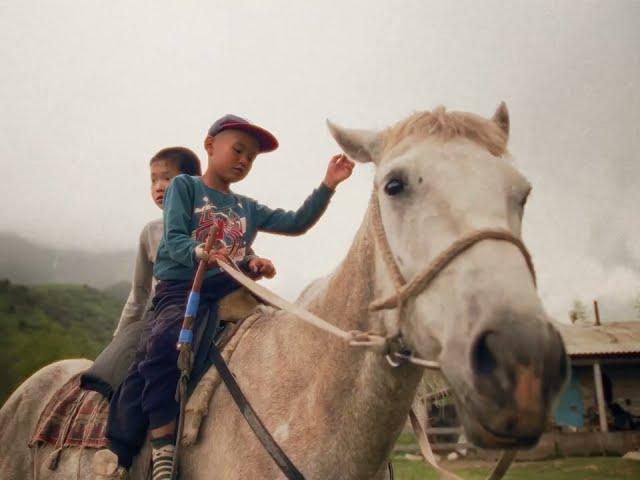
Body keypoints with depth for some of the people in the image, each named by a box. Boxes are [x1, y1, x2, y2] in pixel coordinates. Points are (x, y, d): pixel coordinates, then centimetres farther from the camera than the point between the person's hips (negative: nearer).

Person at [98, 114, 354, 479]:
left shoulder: (249, 209, 23)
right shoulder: (185, 186, 10)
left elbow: (297, 223, 15)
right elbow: (174, 240, -3)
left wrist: (328, 185, 6)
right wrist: (200, 252, -26)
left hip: (231, 293, 5)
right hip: (181, 288, -5)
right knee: (166, 340, -35)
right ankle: (163, 448, -30)